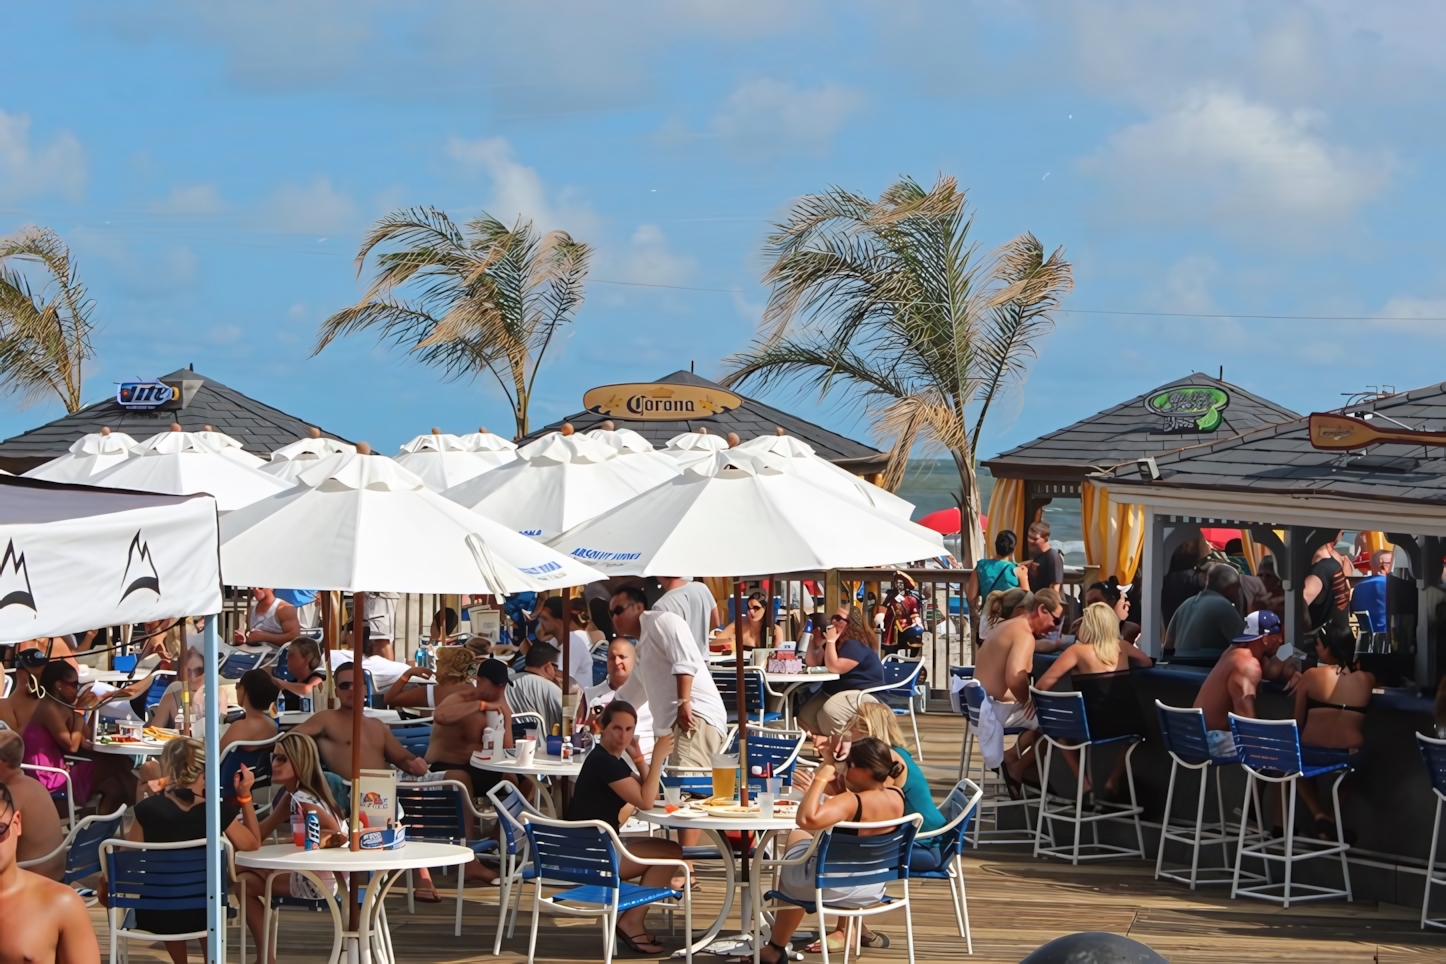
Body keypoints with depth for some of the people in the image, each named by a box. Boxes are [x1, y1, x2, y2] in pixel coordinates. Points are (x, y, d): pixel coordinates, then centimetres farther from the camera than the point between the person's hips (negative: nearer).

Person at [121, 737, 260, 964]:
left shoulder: (148, 809, -15)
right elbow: (253, 844, 2)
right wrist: (245, 796, 4)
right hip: (198, 915, -1)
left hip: (153, 915, 1)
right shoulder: (216, 812, -16)